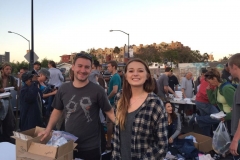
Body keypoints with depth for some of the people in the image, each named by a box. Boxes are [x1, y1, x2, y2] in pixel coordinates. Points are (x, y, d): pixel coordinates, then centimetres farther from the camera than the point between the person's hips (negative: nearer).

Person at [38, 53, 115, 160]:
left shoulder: (97, 90, -13)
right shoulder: (64, 89, -2)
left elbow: (109, 112, -8)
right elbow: (57, 110, 9)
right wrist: (48, 129, -2)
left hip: (90, 147, -3)